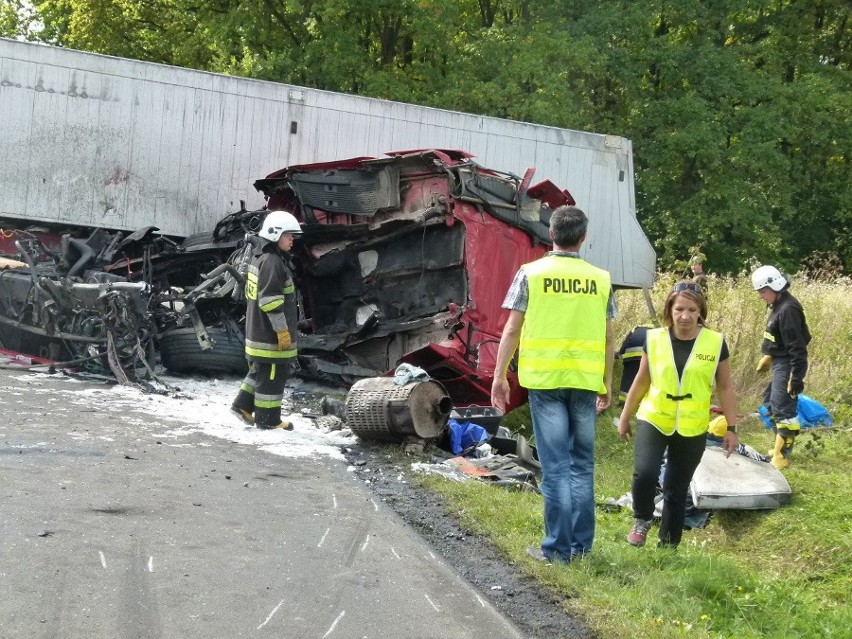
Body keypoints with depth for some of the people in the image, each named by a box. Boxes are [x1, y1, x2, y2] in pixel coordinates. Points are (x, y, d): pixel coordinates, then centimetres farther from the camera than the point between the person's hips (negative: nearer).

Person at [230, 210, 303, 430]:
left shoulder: (259, 260, 14)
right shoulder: (273, 262, -19)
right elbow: (270, 301, -24)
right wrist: (282, 330, -20)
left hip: (257, 330, 10)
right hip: (270, 335, -10)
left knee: (261, 370, 21)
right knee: (272, 375, -1)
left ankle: (243, 405, 26)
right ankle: (268, 419, 6)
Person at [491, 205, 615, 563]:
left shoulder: (531, 274, -2)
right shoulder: (600, 279, 5)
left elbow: (512, 330, -2)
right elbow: (608, 338, 8)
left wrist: (499, 376, 5)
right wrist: (607, 384, 17)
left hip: (544, 379, -2)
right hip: (585, 381, 2)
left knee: (555, 464, 1)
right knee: (582, 463, 12)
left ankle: (558, 548, 4)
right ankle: (581, 544, 17)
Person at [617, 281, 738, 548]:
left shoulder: (715, 343, -6)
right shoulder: (654, 339, -4)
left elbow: (725, 387, 3)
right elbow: (641, 381, 8)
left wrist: (731, 428, 3)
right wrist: (625, 417, 13)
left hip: (692, 428, 0)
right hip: (653, 420, 0)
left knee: (676, 490, 6)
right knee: (644, 473, -20)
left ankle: (668, 545, 23)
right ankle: (642, 519, 9)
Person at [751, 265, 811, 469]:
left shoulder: (788, 309, -22)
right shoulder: (779, 305, 9)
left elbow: (797, 346, -25)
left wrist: (796, 377, -26)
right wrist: (768, 357, 27)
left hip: (788, 365, -11)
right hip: (780, 362, 11)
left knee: (783, 409, -10)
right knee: (770, 402, 19)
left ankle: (781, 457, -6)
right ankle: (782, 446, 29)